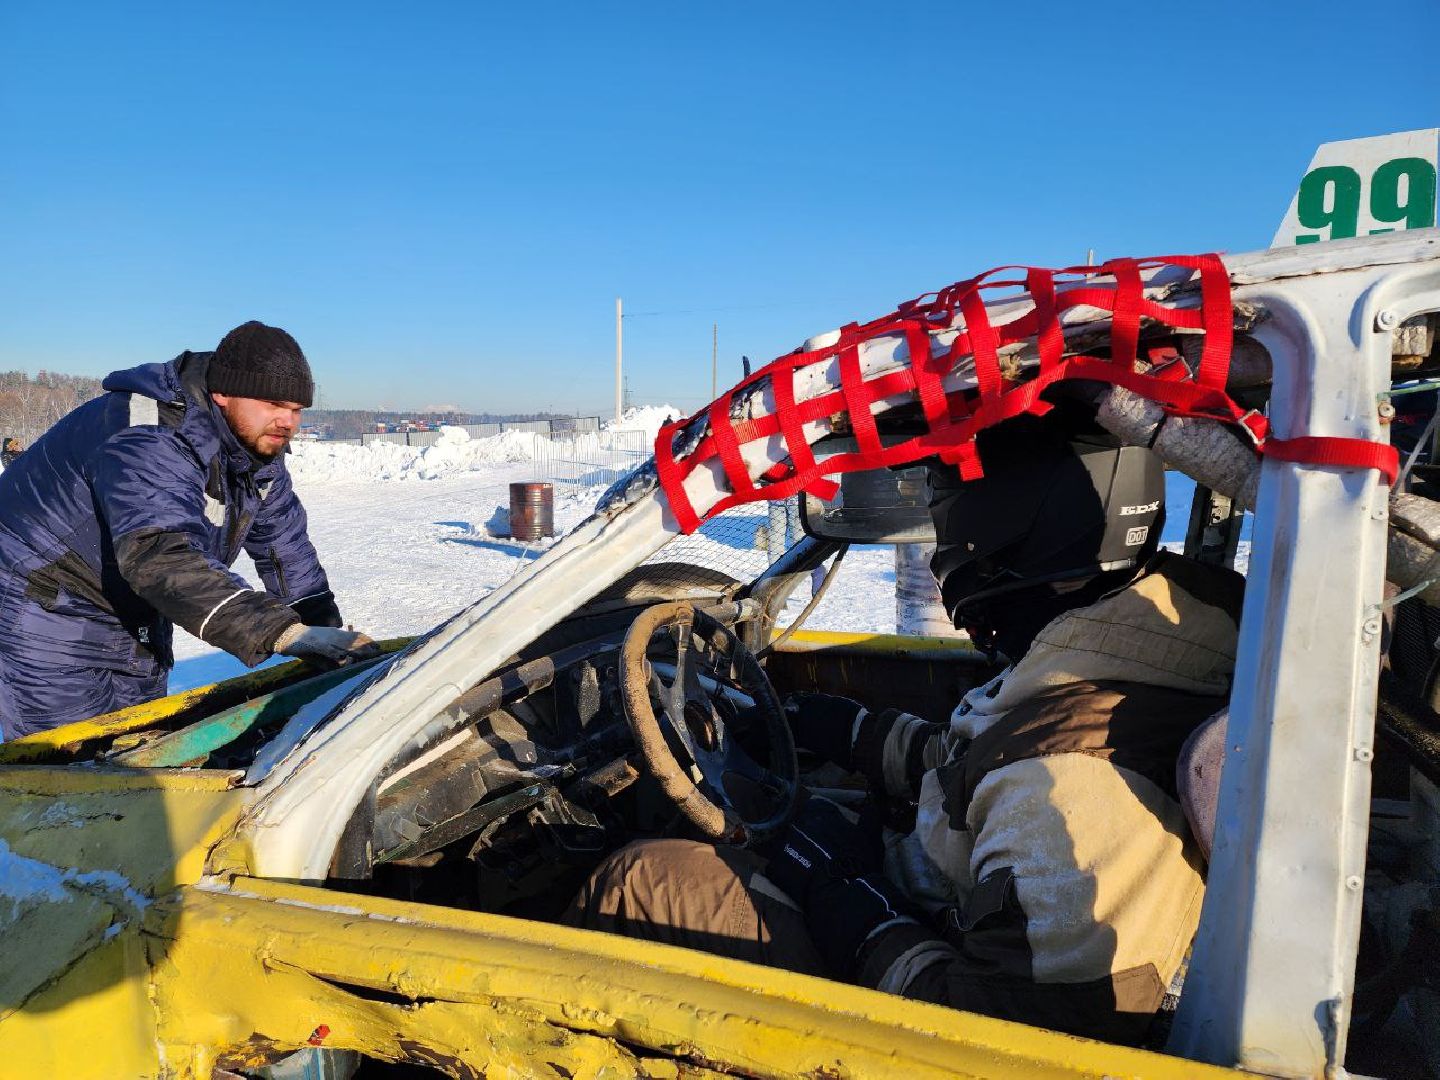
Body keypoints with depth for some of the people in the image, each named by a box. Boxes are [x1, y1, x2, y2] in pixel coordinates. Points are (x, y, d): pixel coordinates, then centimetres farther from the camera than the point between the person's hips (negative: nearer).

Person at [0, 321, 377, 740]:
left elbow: (287, 548, 0)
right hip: (45, 613, -8)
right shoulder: (150, 440, -33)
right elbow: (163, 556, -49)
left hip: (137, 621, 9)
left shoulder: (258, 449, -4)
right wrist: (282, 631, -59)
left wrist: (328, 638, -11)